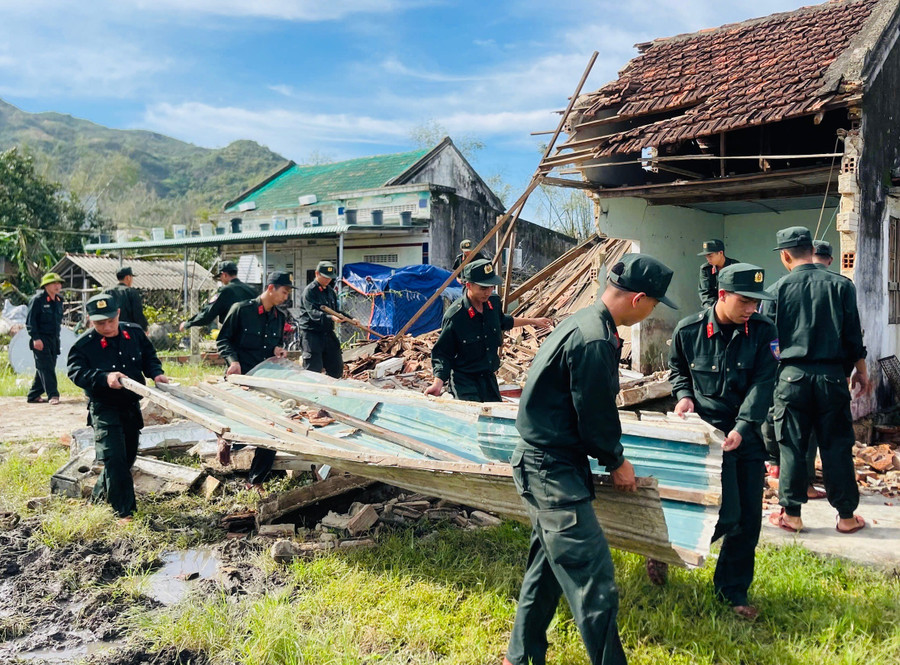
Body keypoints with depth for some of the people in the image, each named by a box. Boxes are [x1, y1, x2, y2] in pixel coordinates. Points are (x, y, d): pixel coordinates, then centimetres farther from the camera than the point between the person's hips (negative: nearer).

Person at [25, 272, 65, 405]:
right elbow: (30, 320, -11)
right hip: (41, 340, -7)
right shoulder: (37, 299, -9)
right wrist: (35, 338, -18)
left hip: (54, 339, 7)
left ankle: (34, 396, 19)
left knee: (46, 368, 10)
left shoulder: (59, 300, 12)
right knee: (46, 368, -9)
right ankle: (53, 395, -10)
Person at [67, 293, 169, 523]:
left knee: (128, 456, 17)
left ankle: (100, 494, 40)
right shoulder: (83, 345, -14)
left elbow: (149, 356, 11)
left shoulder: (134, 333, -1)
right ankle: (125, 511, -6)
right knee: (114, 458, -15)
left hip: (132, 406, 6)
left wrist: (156, 373, -8)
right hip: (104, 409, -6)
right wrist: (104, 378, -37)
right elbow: (76, 372, -22)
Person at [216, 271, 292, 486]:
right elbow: (222, 340, -3)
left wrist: (278, 350, 0)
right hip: (241, 378, -5)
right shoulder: (241, 310, -6)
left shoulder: (280, 317, 11)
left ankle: (256, 481, 15)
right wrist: (233, 360, -18)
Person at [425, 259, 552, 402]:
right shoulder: (454, 316, -24)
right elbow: (442, 352, -16)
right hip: (464, 381, -7)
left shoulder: (494, 302, -5)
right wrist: (438, 383, -29)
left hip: (489, 378, 7)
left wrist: (533, 321, 28)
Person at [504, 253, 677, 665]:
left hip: (543, 463, 11)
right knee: (595, 585, -7)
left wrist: (611, 453, 20)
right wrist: (616, 462, 1)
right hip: (554, 470, -11)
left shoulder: (586, 322, 10)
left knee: (548, 564, 21)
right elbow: (595, 419, -16)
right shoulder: (594, 342, -24)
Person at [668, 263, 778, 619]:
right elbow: (677, 370, 12)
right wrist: (684, 395, -8)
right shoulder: (688, 330, -7)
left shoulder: (763, 330, -5)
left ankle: (733, 590, 27)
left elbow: (762, 384, -10)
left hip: (747, 434, 3)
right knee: (726, 515, -10)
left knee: (749, 519, 7)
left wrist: (742, 427, -22)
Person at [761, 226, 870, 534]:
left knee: (792, 446, 7)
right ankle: (846, 516, 18)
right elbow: (854, 336, 2)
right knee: (837, 446, 9)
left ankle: (792, 514, 15)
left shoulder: (778, 290, -3)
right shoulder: (841, 285, -1)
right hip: (832, 376, 1)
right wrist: (860, 370, 16)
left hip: (792, 376, -1)